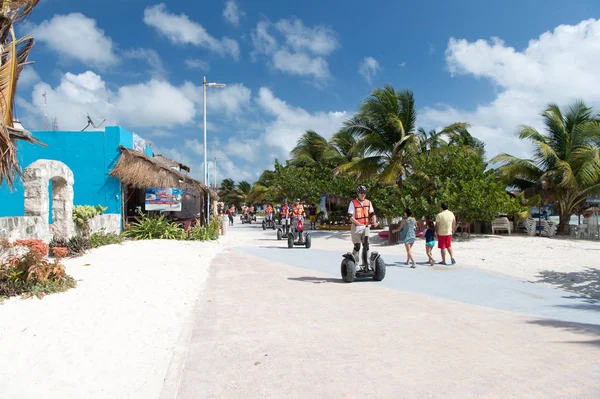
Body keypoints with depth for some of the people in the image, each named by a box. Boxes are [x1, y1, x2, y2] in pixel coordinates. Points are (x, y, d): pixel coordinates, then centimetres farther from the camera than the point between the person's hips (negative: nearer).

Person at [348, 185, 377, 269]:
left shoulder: (368, 202, 7)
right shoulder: (353, 203, -7)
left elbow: (372, 214, 9)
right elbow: (351, 217, -14)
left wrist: (374, 221, -11)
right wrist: (359, 224, -24)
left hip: (366, 227, 4)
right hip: (356, 228, -4)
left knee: (366, 245, 3)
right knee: (357, 246, -1)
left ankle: (366, 263, 12)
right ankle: (355, 264, 11)